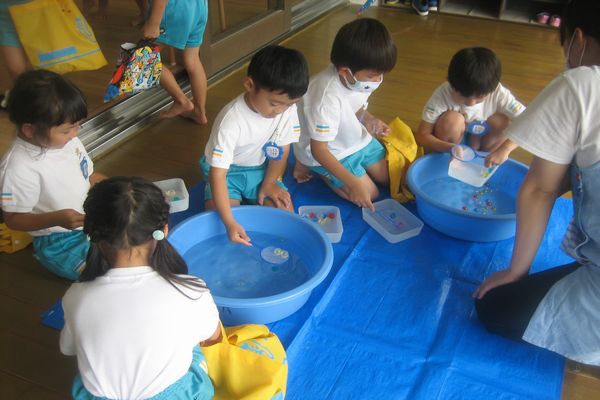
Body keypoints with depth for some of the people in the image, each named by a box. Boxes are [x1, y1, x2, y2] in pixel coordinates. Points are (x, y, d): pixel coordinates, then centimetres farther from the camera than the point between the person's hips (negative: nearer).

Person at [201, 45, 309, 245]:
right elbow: (217, 173, -35)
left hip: (261, 169, 4)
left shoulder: (288, 109, -20)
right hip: (227, 172, -3)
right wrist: (230, 223, -42)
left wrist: (269, 183, -9)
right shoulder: (231, 121, -34)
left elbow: (282, 149, -3)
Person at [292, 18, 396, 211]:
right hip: (329, 152, -7)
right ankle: (312, 168, 8)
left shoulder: (360, 79, -15)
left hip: (358, 140, 8)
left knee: (391, 177, 12)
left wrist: (369, 120, -16)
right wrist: (353, 182, -34)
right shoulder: (328, 99, -38)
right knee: (369, 194, -7)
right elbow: (318, 149, -32)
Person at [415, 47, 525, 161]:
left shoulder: (499, 94, -25)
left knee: (502, 121, -25)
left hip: (481, 141, 2)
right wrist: (451, 149, -48)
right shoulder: (443, 93, -29)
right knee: (452, 119, -32)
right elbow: (422, 135, -29)